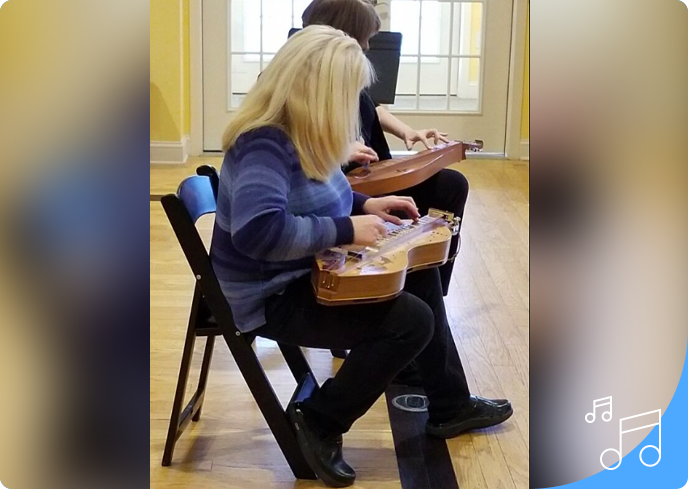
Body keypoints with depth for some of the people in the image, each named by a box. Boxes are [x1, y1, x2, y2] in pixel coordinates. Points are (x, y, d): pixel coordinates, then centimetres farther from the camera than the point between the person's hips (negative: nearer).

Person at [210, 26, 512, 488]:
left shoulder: (293, 132, 3)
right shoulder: (265, 145, -27)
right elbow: (260, 231, -43)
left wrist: (364, 205, 7)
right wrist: (346, 229, -30)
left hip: (303, 273, 10)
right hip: (272, 297, -10)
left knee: (420, 273, 14)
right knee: (412, 320, -17)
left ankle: (449, 406, 25)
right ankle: (320, 421, -1)